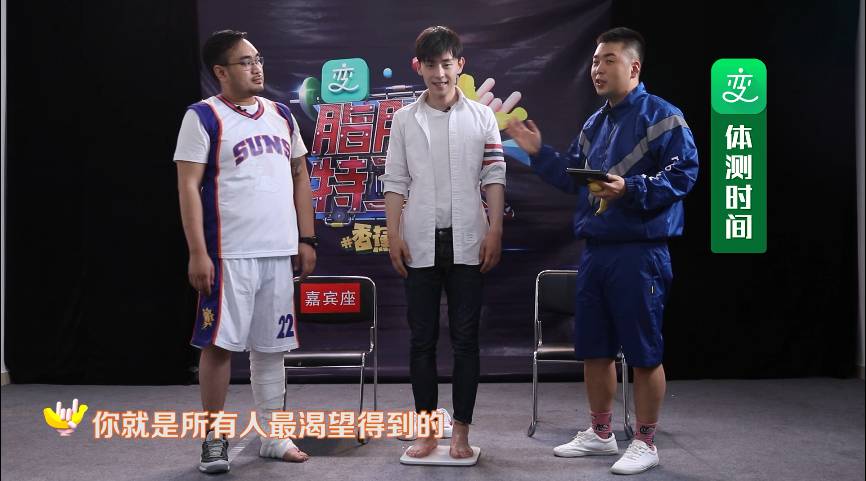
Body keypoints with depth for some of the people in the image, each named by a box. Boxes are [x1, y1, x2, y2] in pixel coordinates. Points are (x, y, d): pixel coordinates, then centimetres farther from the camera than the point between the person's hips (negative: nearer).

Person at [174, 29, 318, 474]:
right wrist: (197, 252, -15)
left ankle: (272, 436, 21)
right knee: (220, 342, 0)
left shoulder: (281, 115, 13)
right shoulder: (203, 117, -5)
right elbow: (188, 186, -9)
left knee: (271, 344, 11)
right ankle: (213, 438, 13)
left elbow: (299, 177, 17)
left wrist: (306, 239, 11)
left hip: (279, 252, 5)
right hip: (229, 253, -5)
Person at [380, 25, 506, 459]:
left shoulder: (482, 117, 4)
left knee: (465, 338, 3)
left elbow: (494, 178, 2)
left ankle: (461, 431, 11)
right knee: (422, 338, 5)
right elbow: (396, 182, 5)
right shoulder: (405, 119, 6)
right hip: (420, 243, 1)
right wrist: (394, 236, -2)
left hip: (467, 242, -1)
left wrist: (495, 231, -7)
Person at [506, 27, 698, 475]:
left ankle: (645, 442, 13)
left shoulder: (661, 116, -8)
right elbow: (574, 178, 21)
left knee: (644, 352, 0)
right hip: (594, 250, 8)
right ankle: (599, 433, 28)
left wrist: (631, 190, -26)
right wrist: (539, 152, 11)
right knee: (593, 348, 14)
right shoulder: (594, 124, 16)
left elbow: (683, 173, -16)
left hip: (640, 252, -8)